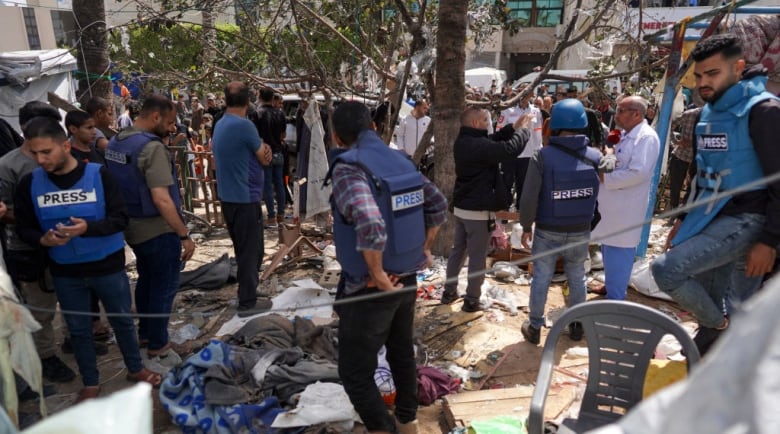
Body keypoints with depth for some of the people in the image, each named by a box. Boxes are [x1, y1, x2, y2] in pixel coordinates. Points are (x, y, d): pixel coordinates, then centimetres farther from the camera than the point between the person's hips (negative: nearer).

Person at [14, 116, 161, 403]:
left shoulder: (98, 175, -13)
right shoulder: (30, 183, -4)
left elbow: (121, 218, -14)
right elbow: (24, 228, 3)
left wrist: (88, 228, -32)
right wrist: (43, 240, -19)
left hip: (108, 266, -2)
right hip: (65, 272, 2)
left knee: (122, 321, 14)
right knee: (78, 329, 15)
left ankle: (135, 369, 36)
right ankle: (90, 383, 34)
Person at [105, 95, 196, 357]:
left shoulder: (115, 143, 5)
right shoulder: (152, 147, -23)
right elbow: (161, 199, -28)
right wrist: (184, 235, -23)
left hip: (132, 226, 9)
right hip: (158, 229, -9)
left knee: (146, 279, 22)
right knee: (164, 285, 6)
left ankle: (145, 333, 36)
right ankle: (158, 344, 18)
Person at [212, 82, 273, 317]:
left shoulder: (219, 125, 10)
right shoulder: (244, 125, -19)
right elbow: (265, 159, -8)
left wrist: (261, 150, -4)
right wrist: (264, 151, 10)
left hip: (228, 197, 9)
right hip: (245, 198, -9)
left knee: (243, 249, 21)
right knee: (251, 251, 1)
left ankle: (247, 290, 35)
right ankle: (247, 303, 7)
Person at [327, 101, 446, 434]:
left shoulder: (349, 167, -19)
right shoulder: (400, 160, 3)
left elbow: (370, 225, -35)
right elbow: (438, 204, 11)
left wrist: (378, 276, -22)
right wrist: (425, 248, 14)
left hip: (369, 288, -8)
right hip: (406, 279, 8)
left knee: (355, 373, 6)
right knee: (402, 353, 24)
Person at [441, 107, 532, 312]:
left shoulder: (462, 142, 5)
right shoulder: (478, 145, -24)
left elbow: (492, 141, 14)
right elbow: (510, 149, -29)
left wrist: (513, 127, 3)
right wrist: (524, 129, -12)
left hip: (460, 207, 9)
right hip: (478, 210, -9)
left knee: (458, 250, 19)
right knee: (477, 257, 3)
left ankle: (449, 291, 28)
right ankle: (472, 300, 12)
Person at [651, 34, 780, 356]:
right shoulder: (708, 112, 13)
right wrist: (685, 219, 19)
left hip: (744, 220, -8)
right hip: (709, 219, 8)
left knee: (666, 269, -20)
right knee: (707, 306, 13)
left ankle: (720, 327, 4)